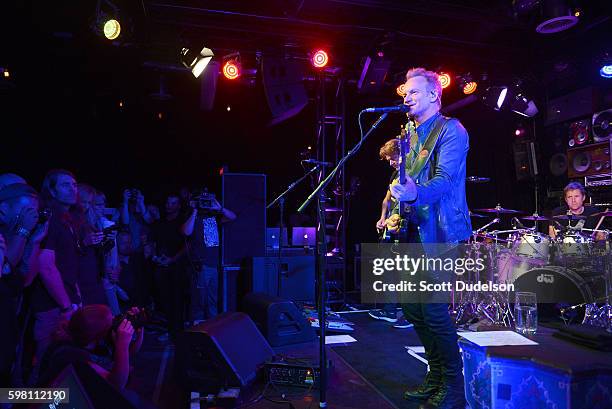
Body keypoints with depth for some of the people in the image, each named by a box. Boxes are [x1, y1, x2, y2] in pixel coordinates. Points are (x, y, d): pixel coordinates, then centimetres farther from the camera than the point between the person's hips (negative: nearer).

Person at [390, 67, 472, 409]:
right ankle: (436, 377, 27)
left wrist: (416, 194, -39)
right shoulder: (411, 135, 18)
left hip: (441, 231, -8)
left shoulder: (451, 130, -6)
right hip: (416, 231, 8)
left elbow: (445, 178, -20)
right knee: (413, 307, 11)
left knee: (433, 309, -11)